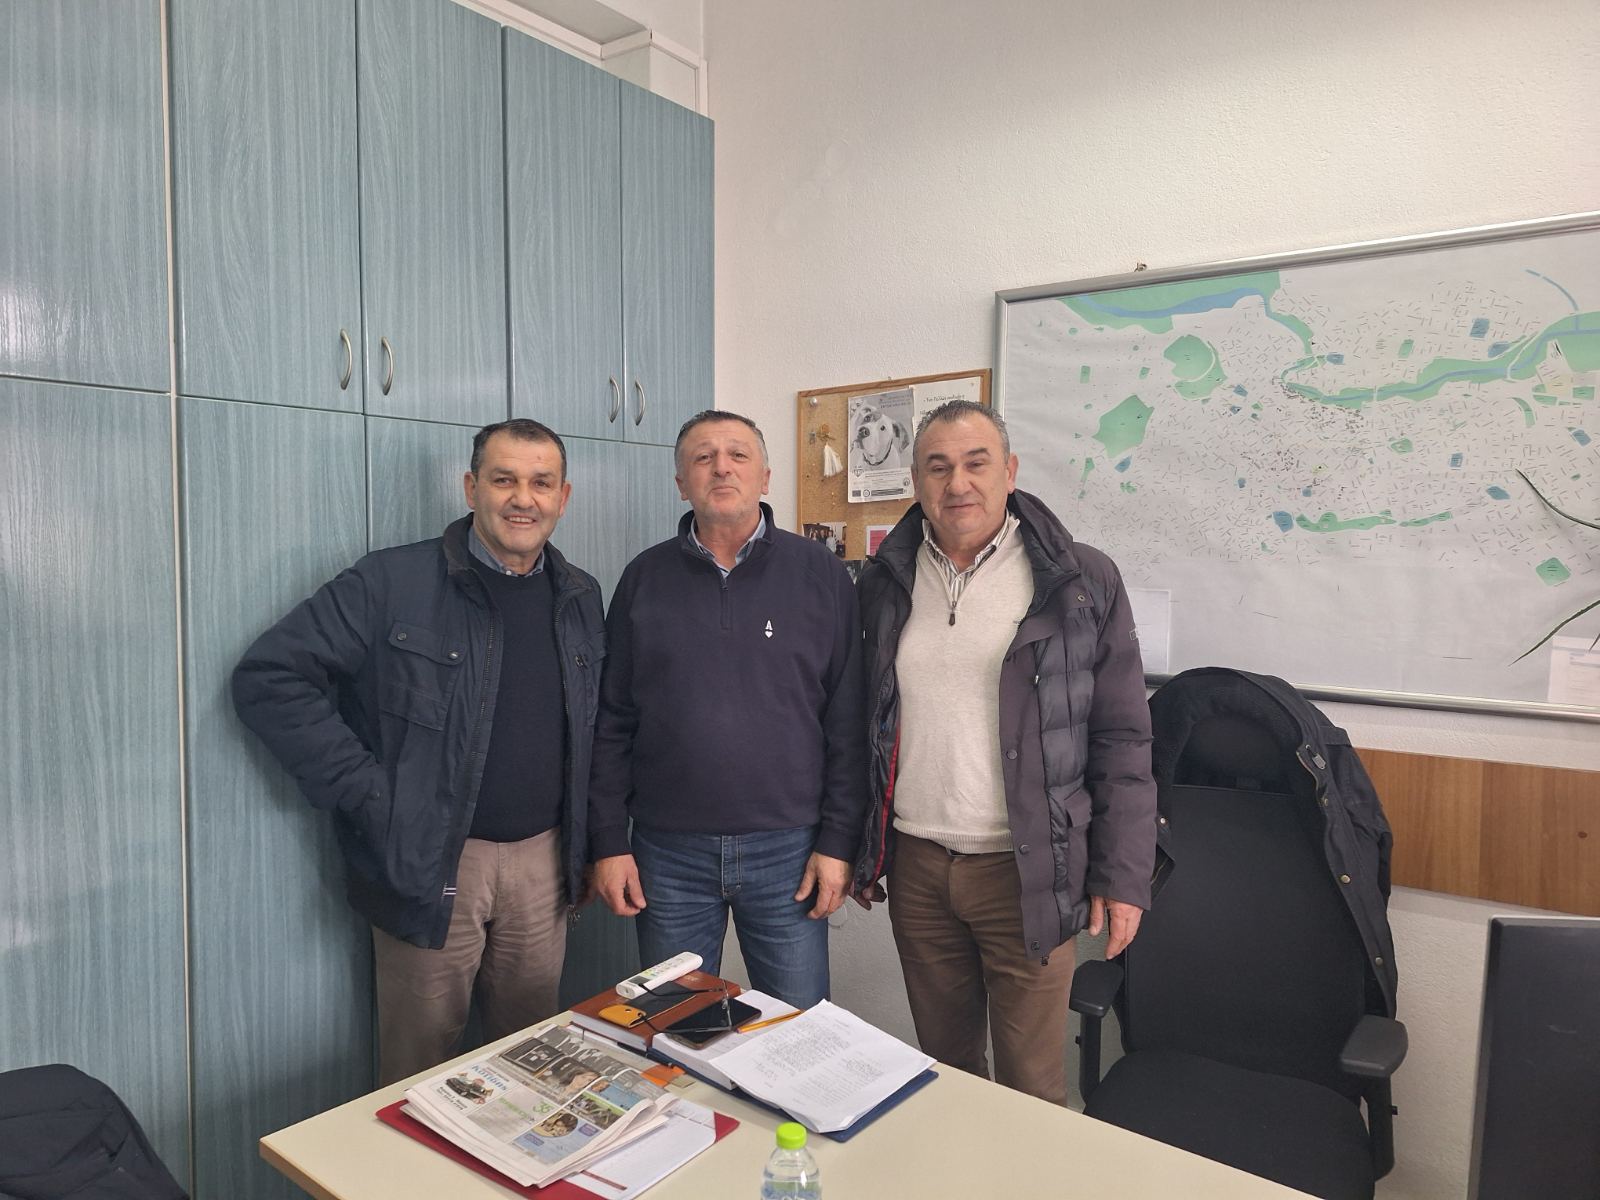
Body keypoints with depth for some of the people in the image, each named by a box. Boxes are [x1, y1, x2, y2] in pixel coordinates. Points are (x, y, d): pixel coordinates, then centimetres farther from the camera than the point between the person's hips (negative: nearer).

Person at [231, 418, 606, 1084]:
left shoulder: (580, 598, 6)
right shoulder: (392, 582, -10)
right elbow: (268, 677, -12)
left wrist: (585, 848, 12)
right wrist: (366, 795, -15)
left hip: (543, 861, 4)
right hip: (430, 864, -4)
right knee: (420, 1068, 11)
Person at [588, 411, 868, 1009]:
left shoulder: (819, 573, -1)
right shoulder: (645, 578, 3)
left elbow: (847, 722, -2)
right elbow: (613, 721, 5)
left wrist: (838, 842, -5)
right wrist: (608, 842, 2)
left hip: (788, 848, -1)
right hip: (668, 853, 2)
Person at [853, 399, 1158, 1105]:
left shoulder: (1081, 582, -5)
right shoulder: (884, 583, 4)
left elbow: (1121, 742, -4)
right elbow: (860, 723, 10)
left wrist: (1122, 875, -7)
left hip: (1027, 870, -3)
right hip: (915, 863, 3)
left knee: (1030, 1083, 8)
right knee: (943, 1063, 19)